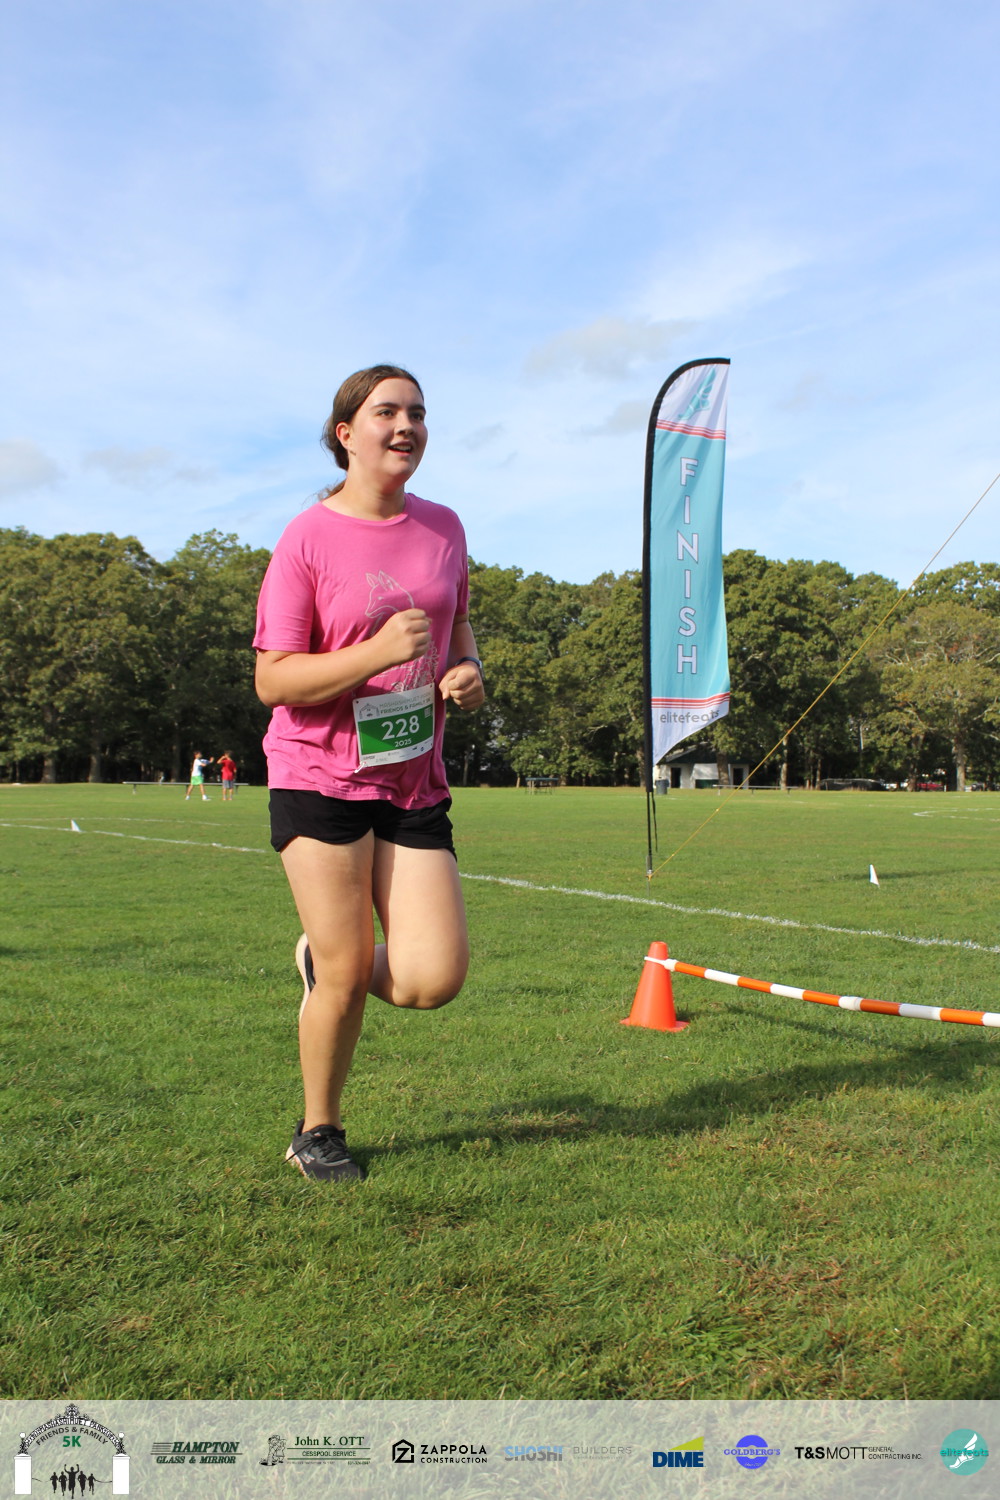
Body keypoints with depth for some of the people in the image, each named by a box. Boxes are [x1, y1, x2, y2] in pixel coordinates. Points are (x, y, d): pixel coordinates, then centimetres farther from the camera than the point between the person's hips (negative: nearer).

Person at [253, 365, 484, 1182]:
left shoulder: (443, 527, 7)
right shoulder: (307, 540, -8)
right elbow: (273, 681, -11)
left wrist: (469, 670, 2)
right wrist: (379, 651, -24)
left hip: (415, 782, 5)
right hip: (320, 778, -4)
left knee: (435, 979, -4)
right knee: (347, 976, -1)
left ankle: (324, 961, 28)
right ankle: (318, 1132, 24)